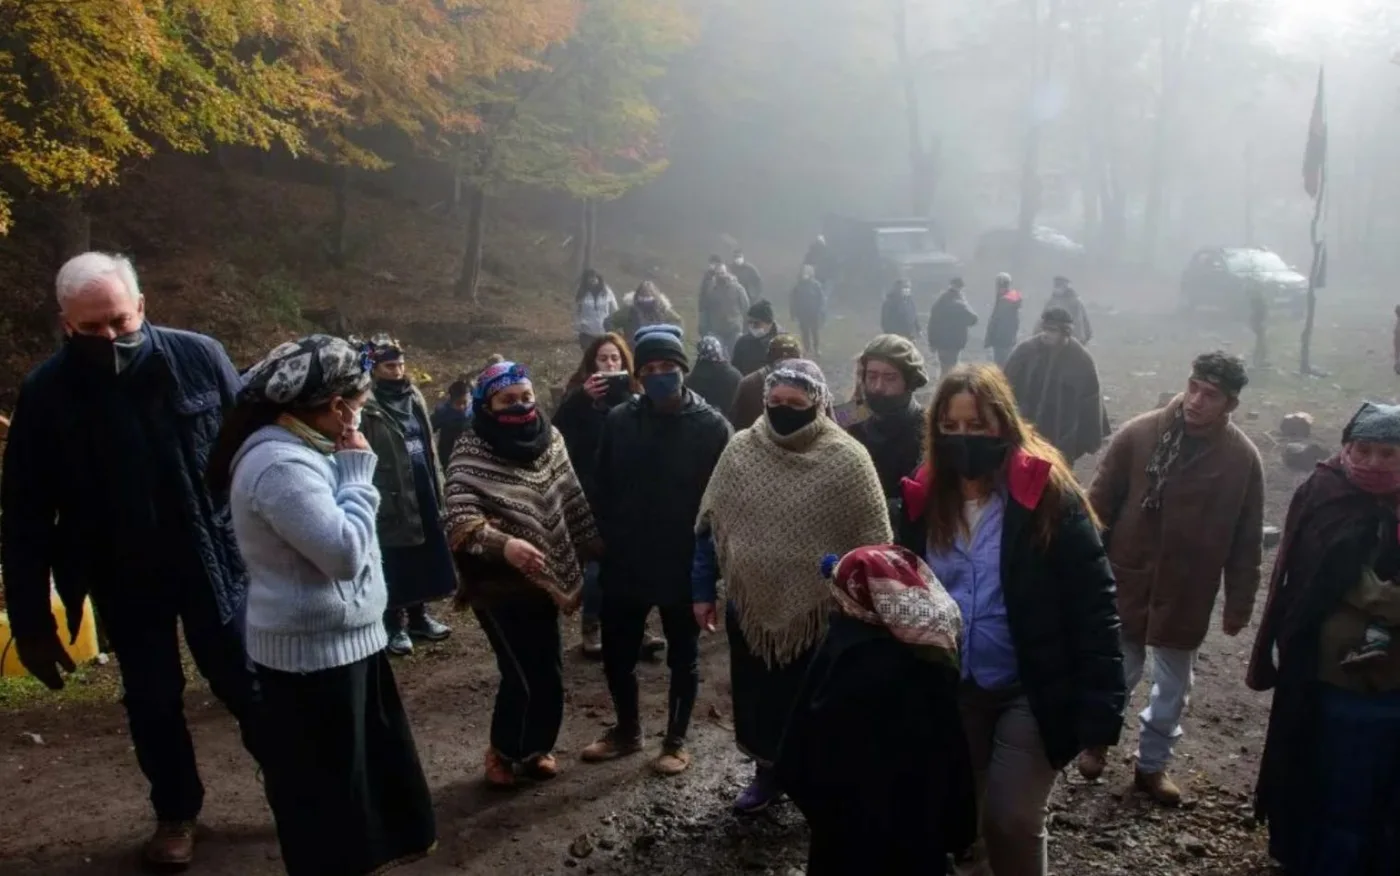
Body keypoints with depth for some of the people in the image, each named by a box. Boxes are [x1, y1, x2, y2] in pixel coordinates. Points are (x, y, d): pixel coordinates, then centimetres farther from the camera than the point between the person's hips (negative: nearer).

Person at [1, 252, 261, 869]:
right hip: (124, 580, 1)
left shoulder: (198, 357, -11)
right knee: (152, 702, 13)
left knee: (245, 686, 10)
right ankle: (175, 812, 34)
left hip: (214, 561, -1)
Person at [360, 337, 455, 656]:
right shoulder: (367, 406, -13)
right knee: (396, 560, 1)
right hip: (391, 493, -7)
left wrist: (438, 481, 15)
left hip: (423, 487, 7)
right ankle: (394, 624, 12)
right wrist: (380, 492, -23)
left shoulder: (413, 398, 10)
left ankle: (418, 615, 26)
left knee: (425, 554, 13)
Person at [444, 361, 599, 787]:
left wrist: (594, 547, 16)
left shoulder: (550, 439, 3)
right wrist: (504, 544, -39)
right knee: (523, 677, -4)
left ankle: (536, 748, 33)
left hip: (543, 580, 6)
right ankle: (502, 752, 22)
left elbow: (573, 502, 14)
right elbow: (461, 523, -24)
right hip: (498, 585, -5)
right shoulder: (471, 453, -14)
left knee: (549, 674, 10)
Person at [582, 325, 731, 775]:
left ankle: (676, 741, 32)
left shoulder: (711, 426, -9)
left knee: (683, 659, 13)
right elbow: (600, 489, 3)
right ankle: (627, 731, 37)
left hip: (685, 567, -3)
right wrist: (605, 544, -4)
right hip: (625, 565, 3)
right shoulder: (619, 420, -1)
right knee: (617, 655, 15)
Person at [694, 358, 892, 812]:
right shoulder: (740, 449, -4)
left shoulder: (847, 459, -13)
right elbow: (710, 525, 3)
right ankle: (768, 769, 44)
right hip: (751, 604, 3)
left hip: (822, 610, -3)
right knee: (757, 700, 20)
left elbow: (874, 542, -8)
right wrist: (703, 590, 3)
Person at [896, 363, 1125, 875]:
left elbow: (1093, 605, -16)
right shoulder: (925, 496, -2)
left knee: (1013, 820, 0)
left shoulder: (1048, 494, -15)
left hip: (1030, 691, -4)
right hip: (951, 688, 5)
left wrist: (1100, 709, -20)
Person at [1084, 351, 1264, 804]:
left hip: (1187, 597, 1)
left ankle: (1152, 764, 36)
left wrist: (1239, 604, 1)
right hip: (1125, 584, -1)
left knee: (1172, 688, 15)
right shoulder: (1139, 434, -12)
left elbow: (1247, 542, -1)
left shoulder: (1243, 458, -9)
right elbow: (1099, 506, -6)